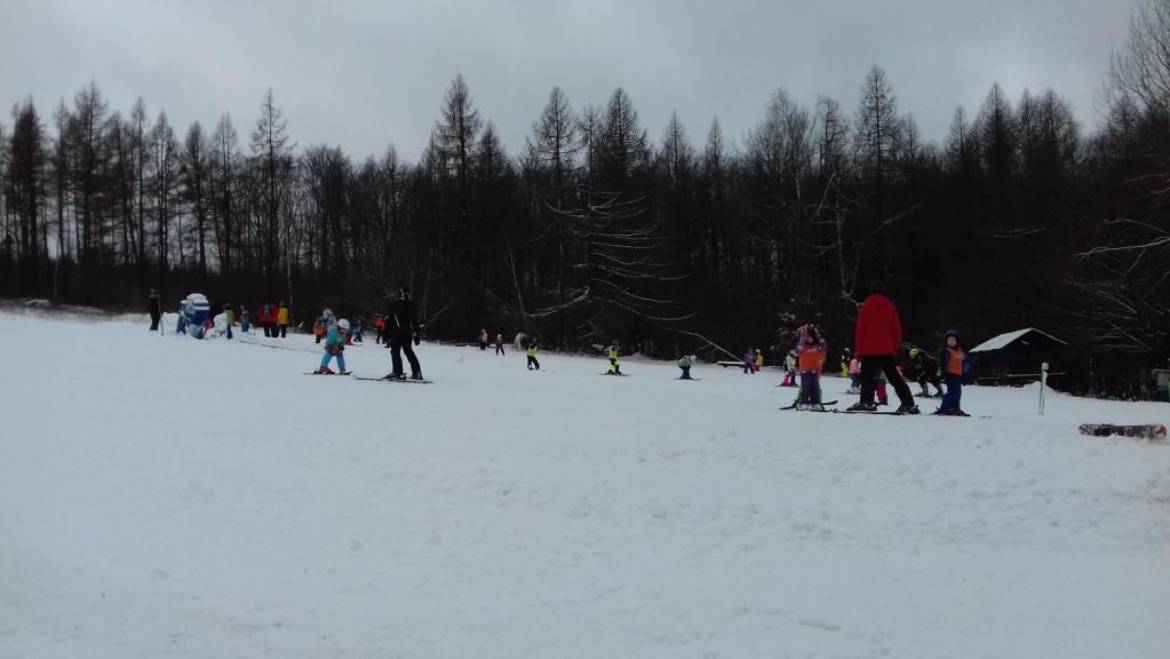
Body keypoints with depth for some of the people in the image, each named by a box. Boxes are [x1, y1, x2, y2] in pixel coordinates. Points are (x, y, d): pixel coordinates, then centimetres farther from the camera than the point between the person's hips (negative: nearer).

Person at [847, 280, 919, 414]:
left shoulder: (865, 308, -2)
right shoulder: (891, 307, 4)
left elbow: (860, 330, -2)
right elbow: (897, 329, 6)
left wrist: (858, 350, 3)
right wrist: (896, 348, 14)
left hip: (869, 350, -2)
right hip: (888, 350, 2)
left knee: (867, 377, 7)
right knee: (894, 377, 4)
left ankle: (866, 402, -2)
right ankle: (908, 403, -2)